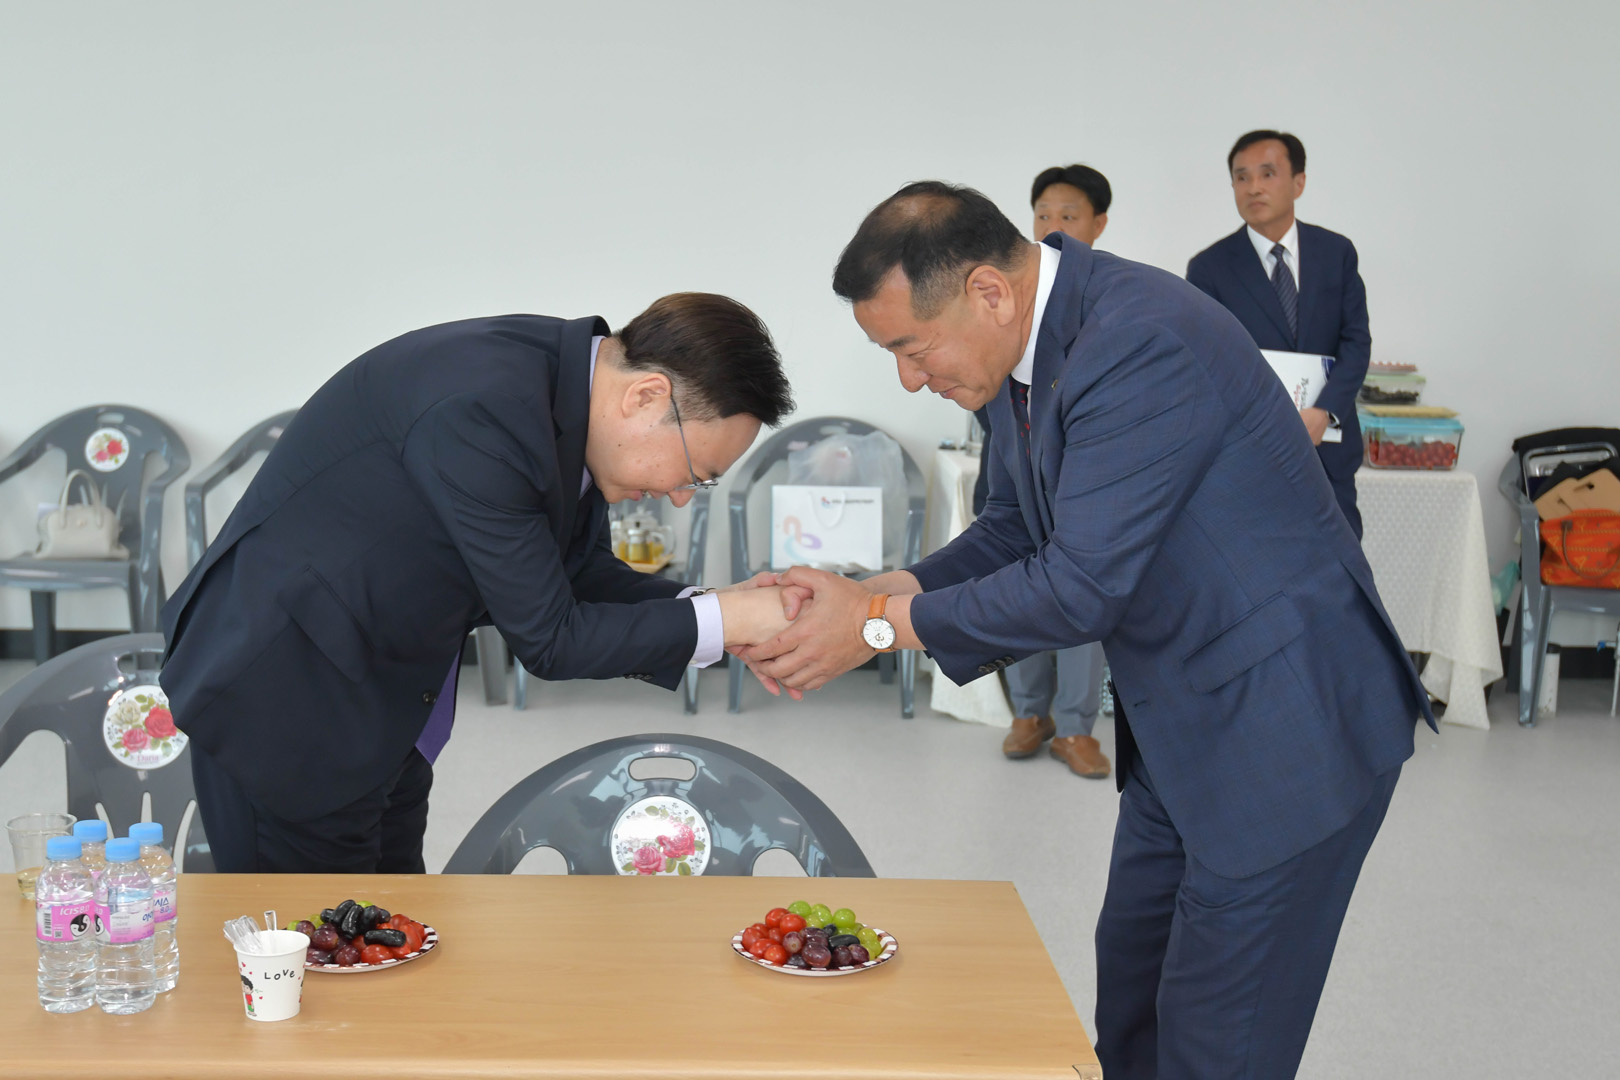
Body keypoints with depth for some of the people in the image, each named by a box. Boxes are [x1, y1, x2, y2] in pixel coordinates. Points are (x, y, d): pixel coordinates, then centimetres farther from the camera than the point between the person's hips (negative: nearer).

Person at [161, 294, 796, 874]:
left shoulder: (570, 382, -3)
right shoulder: (484, 408, -31)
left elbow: (583, 573, 8)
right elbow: (547, 639, -24)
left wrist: (737, 618, -5)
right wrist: (728, 620, -19)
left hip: (382, 718, 9)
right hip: (283, 713, -9)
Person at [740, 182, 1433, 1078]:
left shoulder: (1143, 342, -29)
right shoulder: (1026, 342, 1)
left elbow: (1082, 587, -29)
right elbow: (1015, 531, 10)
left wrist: (880, 627, -20)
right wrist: (880, 590, -7)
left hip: (1285, 729, -9)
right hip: (1180, 727, 10)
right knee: (1128, 1008, 20)